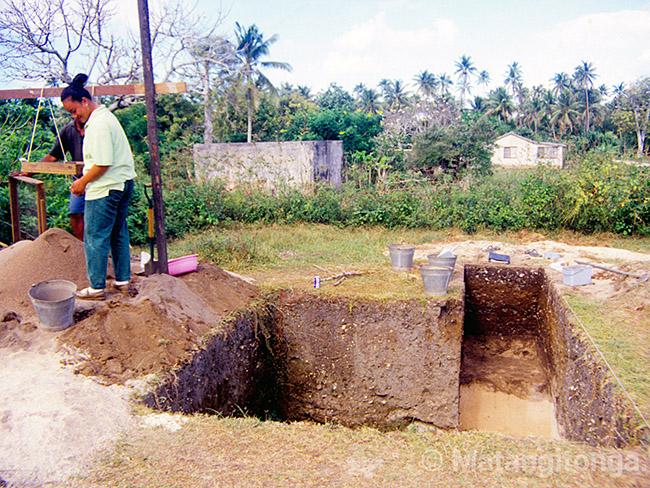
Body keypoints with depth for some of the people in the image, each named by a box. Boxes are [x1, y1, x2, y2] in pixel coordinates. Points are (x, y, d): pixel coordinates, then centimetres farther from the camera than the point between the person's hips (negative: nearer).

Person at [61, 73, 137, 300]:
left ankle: (97, 288, 8)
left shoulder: (98, 124, -18)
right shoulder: (106, 115, 14)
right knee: (119, 234, 16)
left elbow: (103, 163, -23)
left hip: (105, 189, -10)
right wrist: (85, 178, 16)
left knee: (95, 238, 0)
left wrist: (83, 182, -11)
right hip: (123, 183, 10)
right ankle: (123, 280, 25)